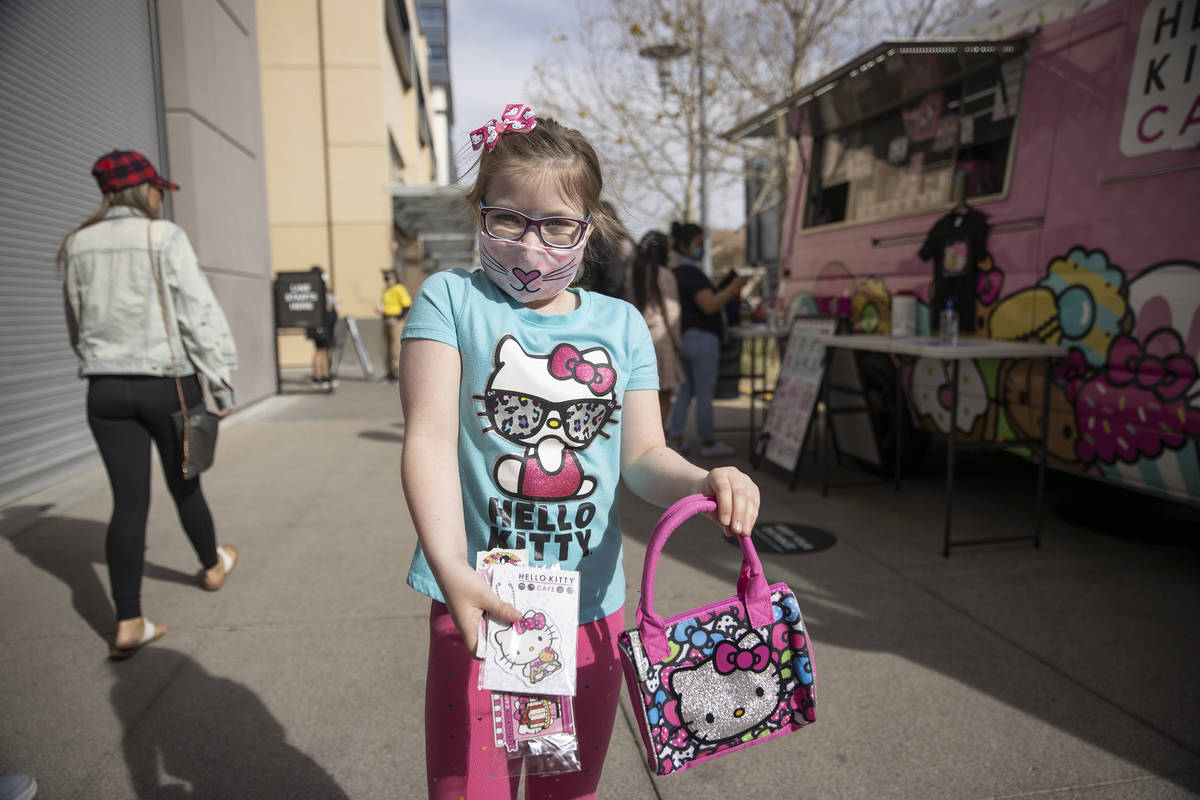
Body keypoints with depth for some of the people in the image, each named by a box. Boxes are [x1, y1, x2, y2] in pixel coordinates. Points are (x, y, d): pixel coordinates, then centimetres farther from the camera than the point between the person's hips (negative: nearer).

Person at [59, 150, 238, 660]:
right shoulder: (165, 239, -10)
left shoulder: (77, 246, 6)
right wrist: (221, 380, -7)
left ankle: (128, 623, 3)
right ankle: (213, 566, 39)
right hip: (168, 383, -4)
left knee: (128, 501, 4)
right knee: (184, 484, 15)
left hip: (106, 388, 4)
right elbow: (199, 314, -13)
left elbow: (77, 323, 15)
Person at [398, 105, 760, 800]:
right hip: (479, 606, -3)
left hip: (592, 609, 4)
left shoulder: (621, 324, 6)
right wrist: (452, 570, -27)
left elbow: (643, 454, 4)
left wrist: (701, 481, -18)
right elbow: (430, 438, -14)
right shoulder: (451, 299, -4)